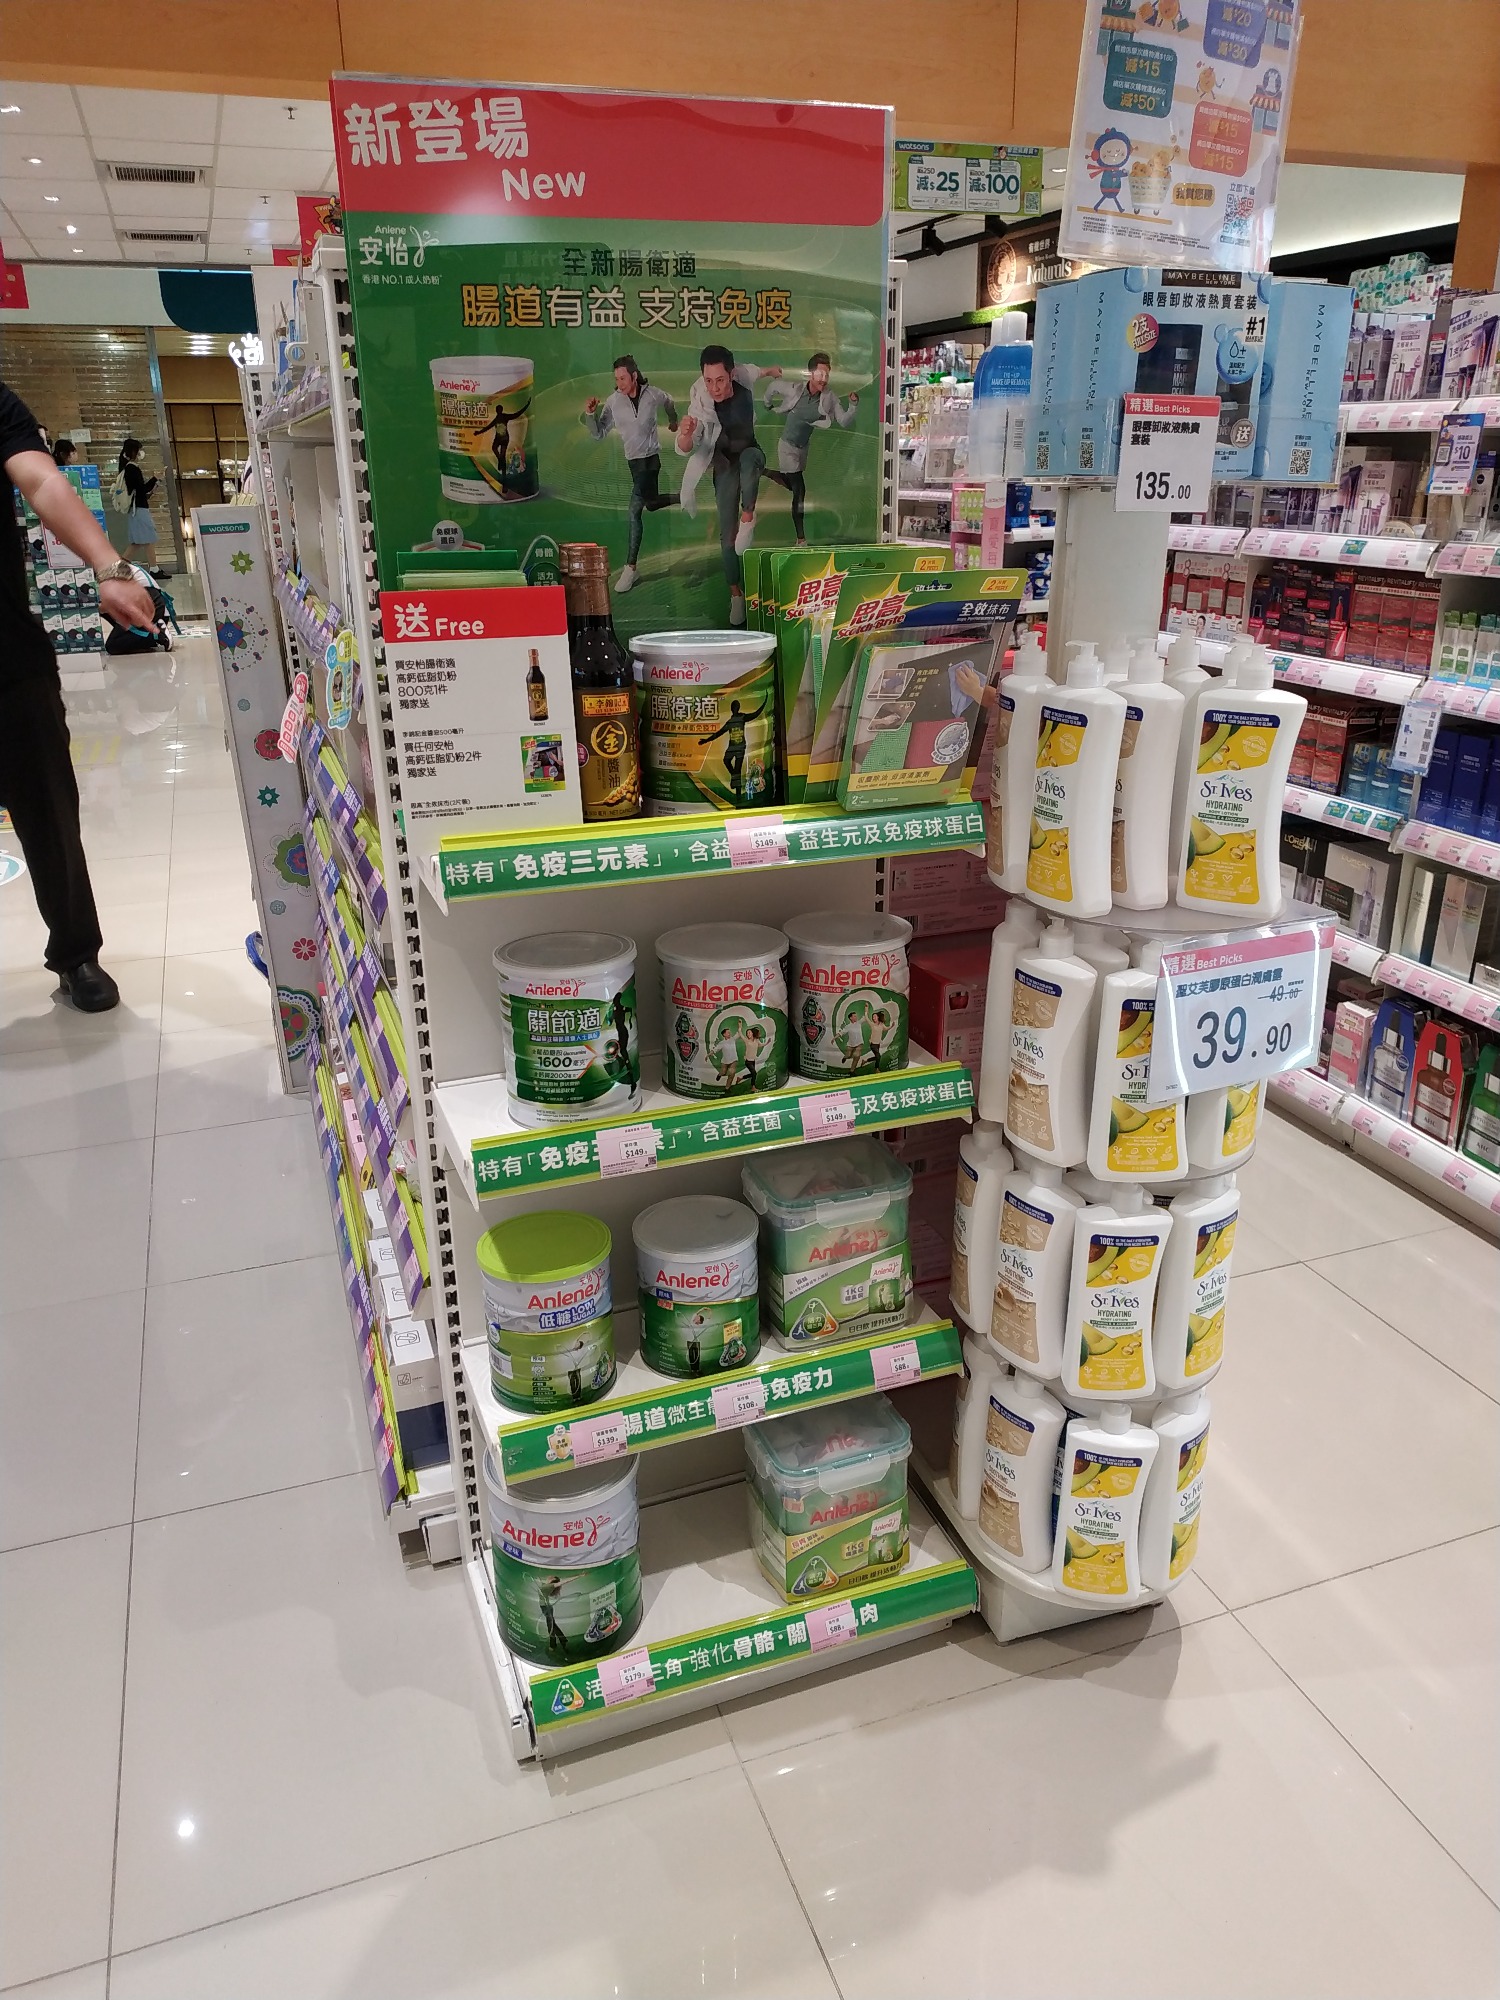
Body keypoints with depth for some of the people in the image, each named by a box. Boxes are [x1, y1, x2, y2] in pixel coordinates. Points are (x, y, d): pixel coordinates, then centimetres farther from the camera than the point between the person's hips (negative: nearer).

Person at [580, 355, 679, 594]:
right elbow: (599, 433, -5)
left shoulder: (653, 395, -11)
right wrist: (590, 414, -23)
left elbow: (669, 402, 13)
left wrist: (673, 421, 31)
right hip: (633, 460, 4)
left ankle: (630, 567, -15)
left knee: (635, 509, -16)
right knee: (651, 505, 19)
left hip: (650, 458, -4)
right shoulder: (613, 402, -8)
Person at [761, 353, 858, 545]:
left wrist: (853, 405, -32)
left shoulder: (829, 398, -12)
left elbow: (844, 422, -15)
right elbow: (774, 386, 0)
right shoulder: (794, 389, -18)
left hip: (804, 447, 5)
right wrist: (768, 405, 15)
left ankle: (765, 472, 49)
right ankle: (801, 539, -5)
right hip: (788, 445, -5)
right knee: (799, 491, -11)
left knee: (793, 485, 22)